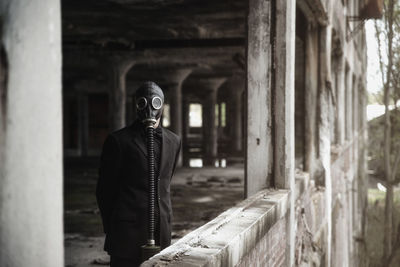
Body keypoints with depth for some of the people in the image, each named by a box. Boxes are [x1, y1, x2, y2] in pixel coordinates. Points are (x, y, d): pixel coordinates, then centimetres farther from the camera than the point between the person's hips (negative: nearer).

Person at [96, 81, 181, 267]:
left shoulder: (173, 142, 12)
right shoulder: (118, 140, -3)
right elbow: (105, 189, 2)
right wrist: (111, 228, 7)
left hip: (162, 231, 4)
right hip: (128, 234, -4)